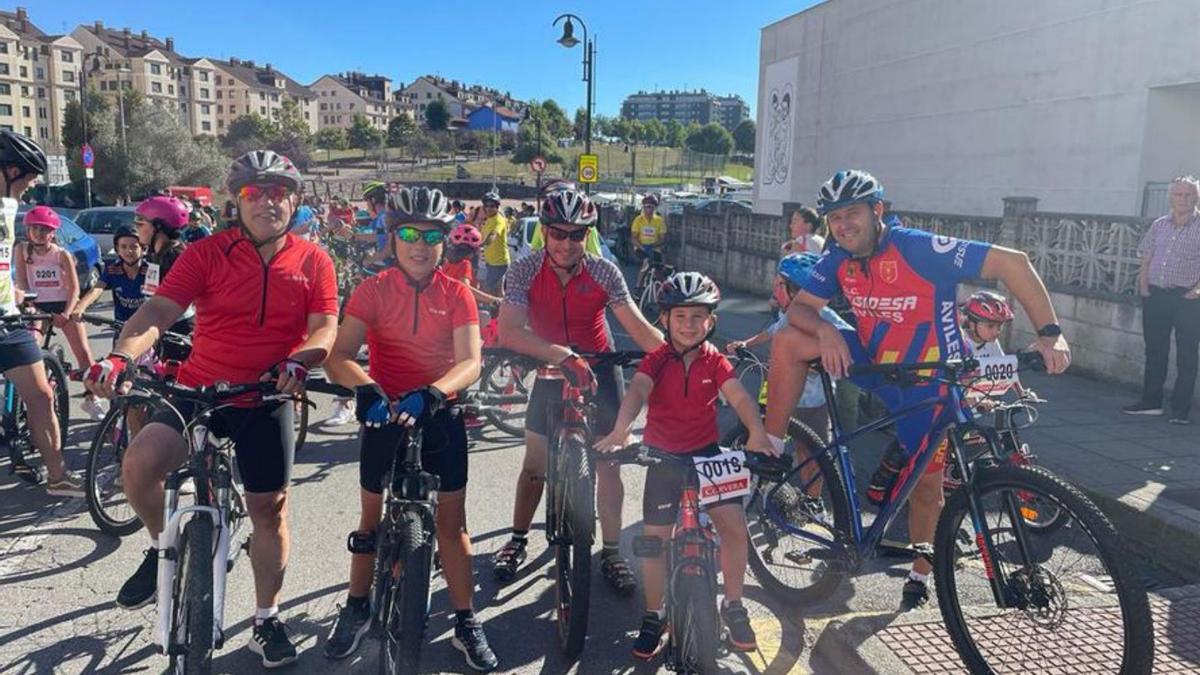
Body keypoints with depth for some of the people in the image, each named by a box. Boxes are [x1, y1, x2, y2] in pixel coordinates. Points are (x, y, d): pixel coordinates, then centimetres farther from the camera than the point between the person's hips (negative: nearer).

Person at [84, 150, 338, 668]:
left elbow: (325, 328, -7)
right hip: (198, 389, 0)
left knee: (269, 508, 7)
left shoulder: (312, 261, 0)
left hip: (267, 400, 0)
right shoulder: (206, 254, -2)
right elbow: (159, 310, -12)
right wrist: (120, 356, -30)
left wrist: (296, 362, -29)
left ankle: (267, 620, 26)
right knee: (138, 464, -24)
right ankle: (163, 547, 9)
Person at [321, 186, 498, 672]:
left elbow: (471, 361, -17)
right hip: (385, 411, 0)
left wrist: (429, 394, -36)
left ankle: (466, 623, 15)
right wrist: (365, 389, -38)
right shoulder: (373, 290, -7)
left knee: (451, 520, 3)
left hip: (440, 413, 0)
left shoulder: (456, 294, -6)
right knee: (372, 514, 12)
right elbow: (339, 354, -17)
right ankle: (357, 608, 32)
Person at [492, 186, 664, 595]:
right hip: (551, 369, 0)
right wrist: (562, 355, -46)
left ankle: (611, 553, 13)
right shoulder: (525, 271, -20)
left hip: (598, 370, 0)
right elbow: (509, 332, -33)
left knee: (608, 463, 0)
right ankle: (518, 541, 26)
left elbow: (638, 327, -24)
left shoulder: (604, 273, -18)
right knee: (535, 464, 5)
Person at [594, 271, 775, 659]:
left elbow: (739, 397, -19)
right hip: (663, 457, -1)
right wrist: (621, 430, -49)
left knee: (734, 525, -9)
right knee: (654, 538, -3)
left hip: (707, 454, 2)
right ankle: (654, 616, 18)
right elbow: (637, 390, -28)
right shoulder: (657, 360, -10)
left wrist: (757, 434, -39)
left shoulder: (715, 362, -5)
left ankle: (733, 606, 14)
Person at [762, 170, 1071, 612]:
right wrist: (826, 330, -29)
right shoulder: (838, 260, -7)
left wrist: (1050, 333, -33)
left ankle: (920, 576, 29)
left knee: (926, 486, 4)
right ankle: (770, 448, -6)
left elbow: (1012, 262, -26)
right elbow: (799, 308, -5)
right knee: (787, 342, -14)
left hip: (928, 381, -4)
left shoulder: (919, 249, -25)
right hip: (874, 362, 5)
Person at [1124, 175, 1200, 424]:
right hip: (1156, 295, 5)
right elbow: (1146, 260, 14)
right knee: (1154, 351, 11)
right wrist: (1144, 287, 3)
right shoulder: (1159, 225, 10)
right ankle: (1151, 401, 21)